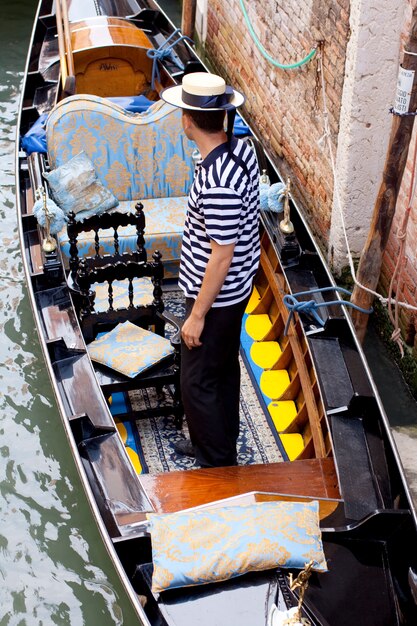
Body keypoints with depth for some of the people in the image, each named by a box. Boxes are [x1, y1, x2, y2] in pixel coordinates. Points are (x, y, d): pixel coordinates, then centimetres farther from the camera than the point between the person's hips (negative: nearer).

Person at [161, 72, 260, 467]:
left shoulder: (217, 183, -33)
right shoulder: (239, 147, -4)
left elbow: (222, 256, -28)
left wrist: (198, 315, -18)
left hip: (216, 297, -9)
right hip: (237, 287, 9)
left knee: (198, 383, 8)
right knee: (223, 368, 24)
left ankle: (218, 468, 24)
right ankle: (220, 443, 44)